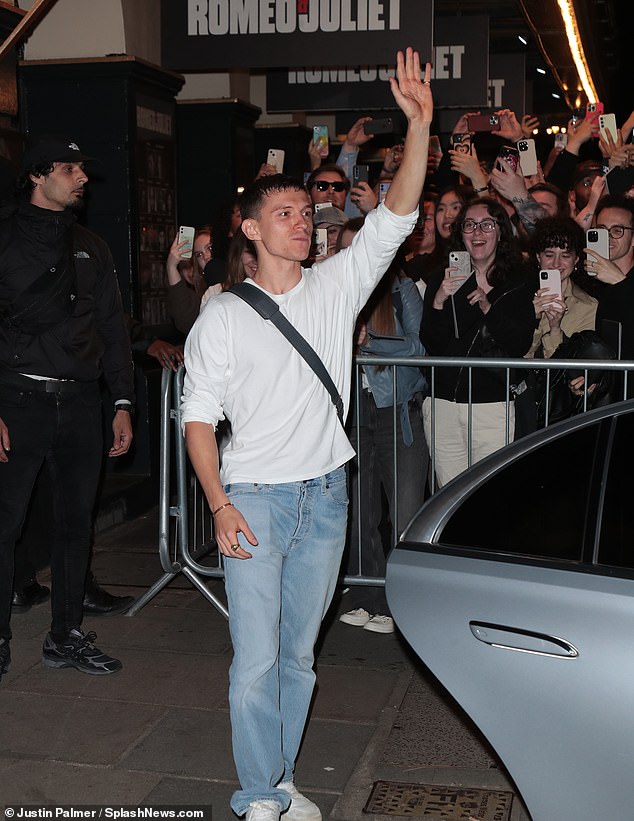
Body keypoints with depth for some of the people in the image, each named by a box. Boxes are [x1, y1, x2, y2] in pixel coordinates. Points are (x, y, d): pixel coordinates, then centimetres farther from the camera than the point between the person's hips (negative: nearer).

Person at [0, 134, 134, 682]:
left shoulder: (91, 248, 16)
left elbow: (112, 327, 17)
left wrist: (123, 402, 9)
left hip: (80, 402, 5)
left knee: (76, 521, 8)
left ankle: (67, 635, 21)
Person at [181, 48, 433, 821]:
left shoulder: (334, 288, 5)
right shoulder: (223, 316, -3)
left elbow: (393, 219, -3)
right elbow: (198, 416, -3)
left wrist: (419, 125, -14)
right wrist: (220, 506, -12)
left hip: (325, 494, 4)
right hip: (255, 496, -3)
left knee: (298, 653, 13)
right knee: (256, 659, -3)